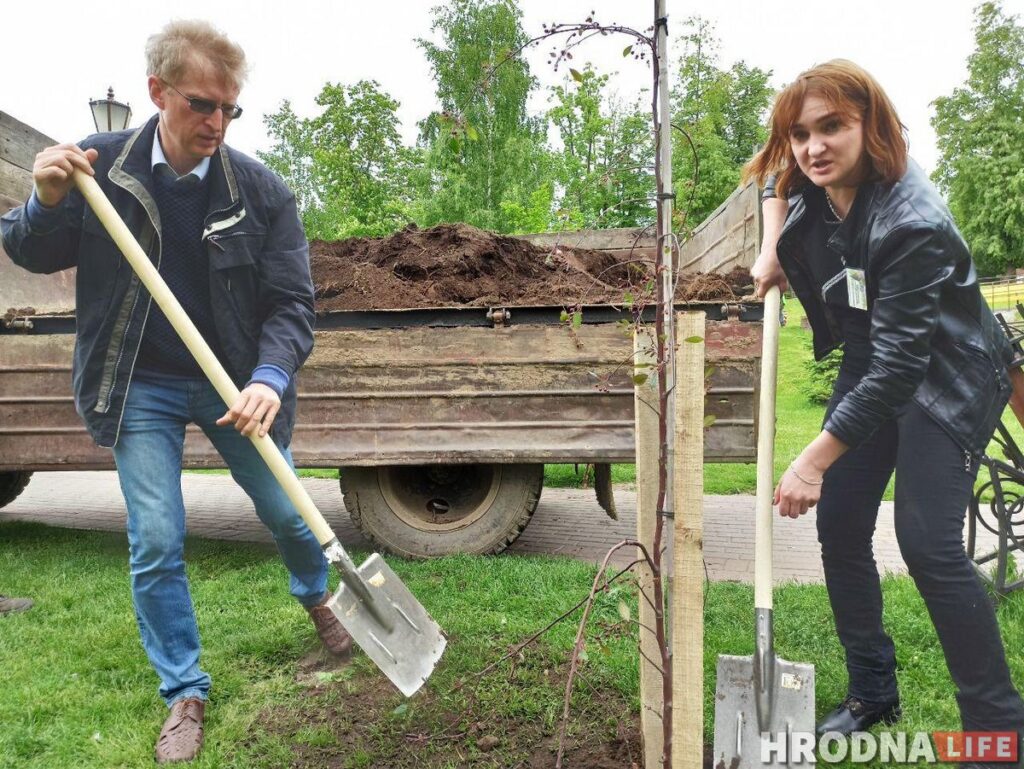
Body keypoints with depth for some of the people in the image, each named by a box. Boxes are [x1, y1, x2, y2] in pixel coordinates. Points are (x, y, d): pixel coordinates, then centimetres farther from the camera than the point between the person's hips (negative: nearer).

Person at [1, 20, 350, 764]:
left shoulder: (263, 190, -13)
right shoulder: (97, 165, -10)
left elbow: (292, 303, -12)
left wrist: (270, 380, -29)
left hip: (237, 384, 0)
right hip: (140, 387, 1)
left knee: (286, 513, 11)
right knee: (156, 545, 1)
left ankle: (318, 597, 46)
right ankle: (185, 694, 22)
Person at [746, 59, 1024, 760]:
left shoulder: (911, 221, -31)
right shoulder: (812, 187, -9)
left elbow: (898, 365, -33)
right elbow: (778, 175, 19)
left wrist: (813, 461, -34)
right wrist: (771, 249, 2)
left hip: (946, 380, -7)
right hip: (869, 367, 7)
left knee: (927, 542, -17)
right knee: (839, 526, 3)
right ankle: (872, 694, 20)